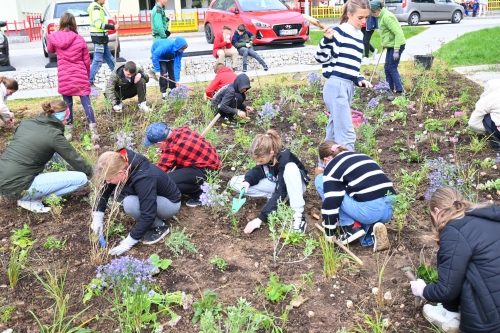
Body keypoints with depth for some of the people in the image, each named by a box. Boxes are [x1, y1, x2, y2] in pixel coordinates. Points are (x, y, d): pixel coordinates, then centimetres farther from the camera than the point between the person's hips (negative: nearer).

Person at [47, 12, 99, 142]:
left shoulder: (54, 38, -2)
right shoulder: (79, 39, -3)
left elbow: (51, 50, 21)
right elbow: (87, 60, 3)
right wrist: (87, 75, 18)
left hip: (64, 78, 1)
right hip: (80, 77, 0)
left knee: (67, 105, 11)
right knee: (87, 103, 1)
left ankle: (68, 132, 17)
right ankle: (94, 133, -2)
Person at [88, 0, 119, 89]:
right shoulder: (96, 7, -15)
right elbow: (99, 24, -24)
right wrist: (113, 27, -19)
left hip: (101, 37, 10)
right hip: (99, 37, -10)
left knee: (109, 59, 16)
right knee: (97, 61, -8)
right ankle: (89, 82, -4)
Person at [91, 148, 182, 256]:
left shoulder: (144, 179, -37)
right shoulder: (121, 164, -17)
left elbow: (148, 216, -35)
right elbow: (105, 190, -3)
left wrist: (128, 242, -30)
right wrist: (98, 217, -10)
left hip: (170, 203, -8)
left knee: (130, 204, -32)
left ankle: (160, 226, -8)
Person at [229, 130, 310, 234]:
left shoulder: (284, 159, -36)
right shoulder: (264, 154, -20)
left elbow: (280, 192, -37)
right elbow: (258, 171, -3)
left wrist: (261, 218, -40)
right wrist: (248, 181, -28)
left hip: (293, 186, -6)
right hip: (275, 183, 6)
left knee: (291, 167, -43)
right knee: (234, 182, -11)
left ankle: (299, 215, -37)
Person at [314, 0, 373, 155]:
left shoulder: (360, 35, 16)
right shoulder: (339, 32, -9)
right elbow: (321, 58, -11)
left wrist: (360, 79, 7)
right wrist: (327, 40, -26)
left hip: (348, 87, 9)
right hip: (336, 86, -9)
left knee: (334, 131, 17)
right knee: (347, 134, -8)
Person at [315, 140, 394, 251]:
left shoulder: (332, 167, 3)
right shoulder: (361, 156, 26)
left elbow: (331, 202, -4)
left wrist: (329, 234, 5)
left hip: (368, 210, -8)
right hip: (388, 210, 8)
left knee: (320, 180, 7)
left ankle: (352, 227, 4)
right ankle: (373, 226, 4)